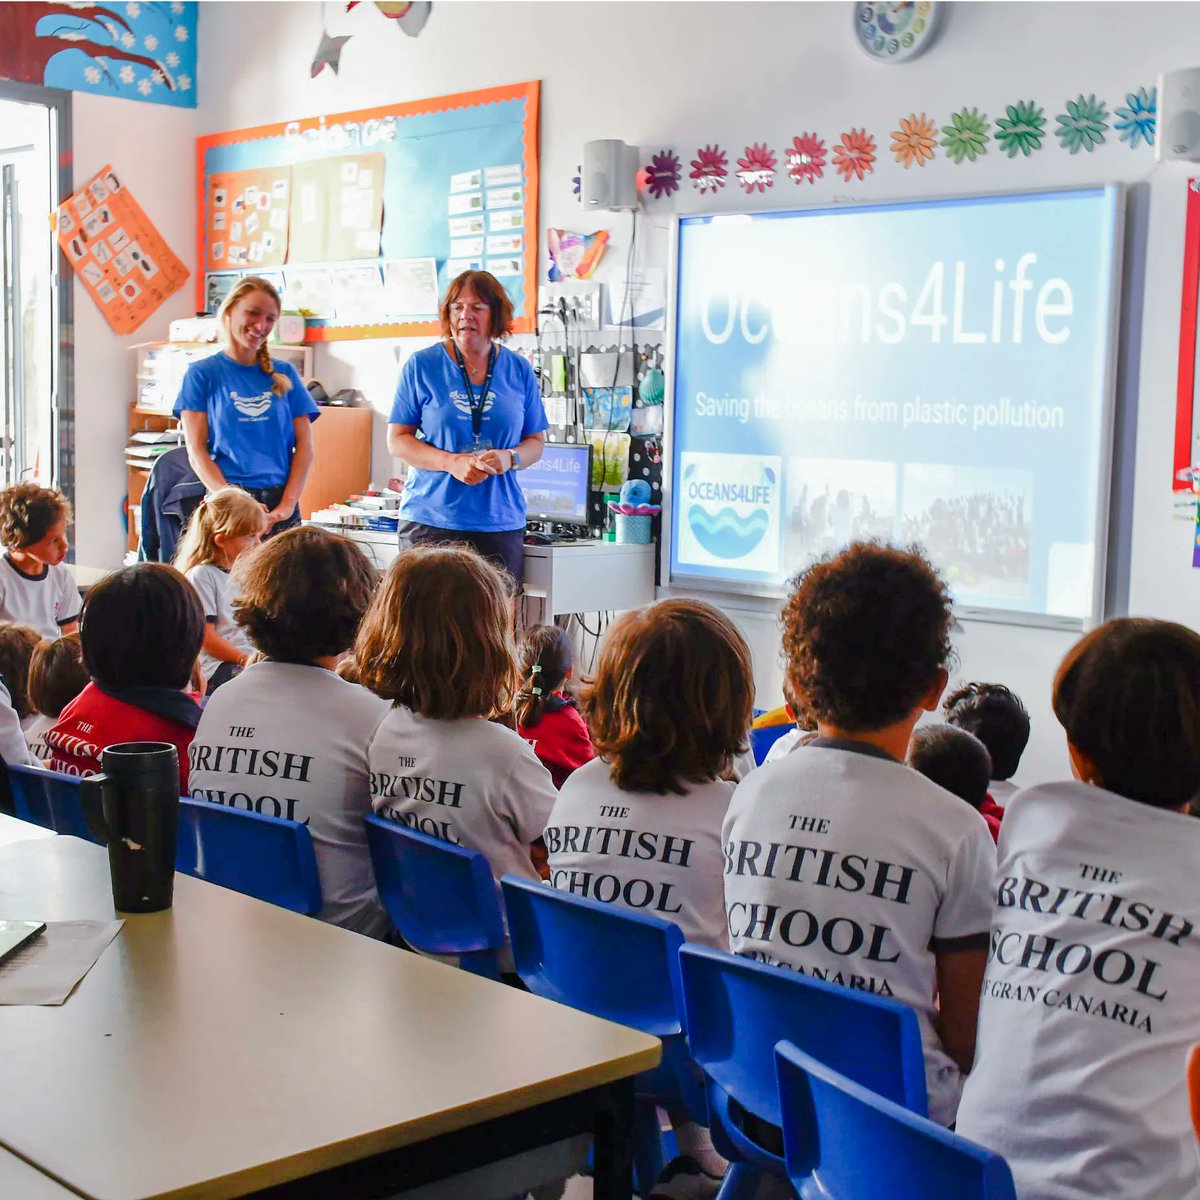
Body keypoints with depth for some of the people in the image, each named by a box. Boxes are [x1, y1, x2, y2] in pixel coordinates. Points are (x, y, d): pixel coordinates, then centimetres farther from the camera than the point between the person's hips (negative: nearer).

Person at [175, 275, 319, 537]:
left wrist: (286, 505, -7)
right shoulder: (202, 374, 6)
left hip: (280, 508, 2)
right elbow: (196, 451, -1)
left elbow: (304, 444, 8)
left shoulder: (284, 374, 13)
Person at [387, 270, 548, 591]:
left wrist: (508, 458, -9)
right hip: (430, 522, -2)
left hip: (500, 522, 2)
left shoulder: (519, 371, 10)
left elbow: (536, 441, 14)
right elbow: (397, 441, 1)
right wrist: (452, 462, -13)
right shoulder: (422, 365, 3)